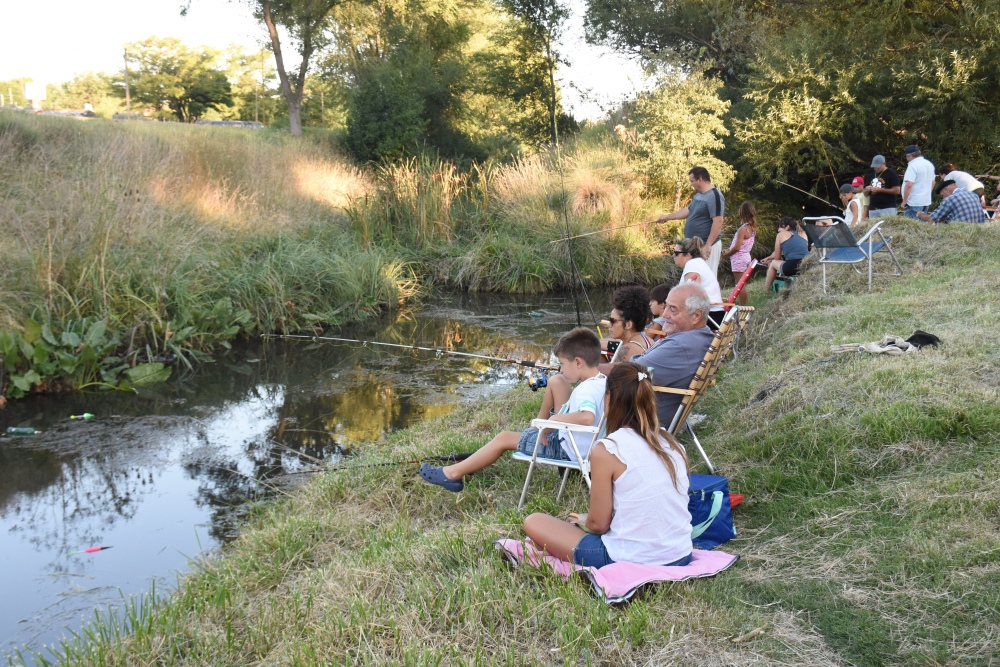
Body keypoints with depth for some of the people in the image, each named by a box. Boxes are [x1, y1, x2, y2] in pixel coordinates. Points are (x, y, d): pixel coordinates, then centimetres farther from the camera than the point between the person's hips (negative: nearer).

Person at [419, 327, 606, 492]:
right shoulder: (603, 380, -3)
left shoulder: (586, 391, -31)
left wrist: (554, 419, -35)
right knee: (555, 381, 14)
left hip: (566, 449, -9)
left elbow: (587, 417, -50)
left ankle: (452, 474, 4)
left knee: (504, 438, -3)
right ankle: (538, 428, 31)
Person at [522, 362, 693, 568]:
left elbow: (598, 524, -7)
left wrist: (583, 520, 16)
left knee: (533, 522, 8)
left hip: (631, 561, -6)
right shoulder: (674, 445, 4)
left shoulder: (606, 450, -13)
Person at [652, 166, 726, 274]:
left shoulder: (714, 196, -17)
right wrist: (666, 217, 34)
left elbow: (718, 222, -22)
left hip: (706, 245, -10)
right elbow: (687, 210, 28)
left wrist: (708, 245, -25)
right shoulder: (698, 195, 14)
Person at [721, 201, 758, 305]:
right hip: (746, 256, 9)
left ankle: (742, 307, -3)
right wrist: (730, 250, 9)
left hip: (739, 258, -9)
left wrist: (726, 254, -6)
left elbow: (737, 247, -21)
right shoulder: (752, 228, 7)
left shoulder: (743, 229, -19)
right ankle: (743, 305, 19)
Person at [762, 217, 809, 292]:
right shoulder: (802, 235, 25)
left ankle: (766, 290, 30)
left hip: (792, 268, -6)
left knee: (773, 262, 25)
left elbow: (777, 258, 12)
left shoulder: (781, 234, 10)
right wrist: (769, 257, 41)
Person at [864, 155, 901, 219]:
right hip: (872, 208, 6)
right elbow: (865, 193, 24)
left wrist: (880, 190, -13)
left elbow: (897, 191, -9)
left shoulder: (891, 173, -1)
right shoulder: (870, 175, 18)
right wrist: (867, 189, 0)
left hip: (888, 208, -6)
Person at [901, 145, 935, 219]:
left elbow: (909, 185, -24)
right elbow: (933, 183, 23)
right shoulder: (929, 164, 14)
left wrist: (904, 201, -17)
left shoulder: (913, 166, -16)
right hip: (927, 201, 9)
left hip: (914, 204, -9)